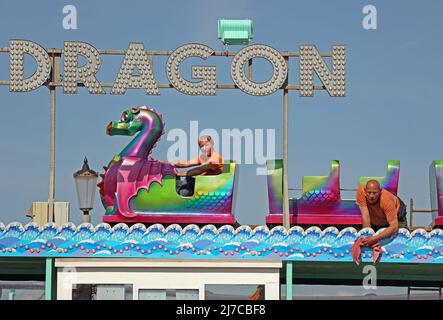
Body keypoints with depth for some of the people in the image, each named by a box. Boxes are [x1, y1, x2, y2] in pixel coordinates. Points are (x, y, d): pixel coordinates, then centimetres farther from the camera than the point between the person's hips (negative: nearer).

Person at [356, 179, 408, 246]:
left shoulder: (387, 200, -40)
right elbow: (365, 215, -33)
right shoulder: (361, 190, -34)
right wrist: (367, 235, -42)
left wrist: (375, 239, -53)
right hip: (374, 221, 2)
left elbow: (394, 227, -43)